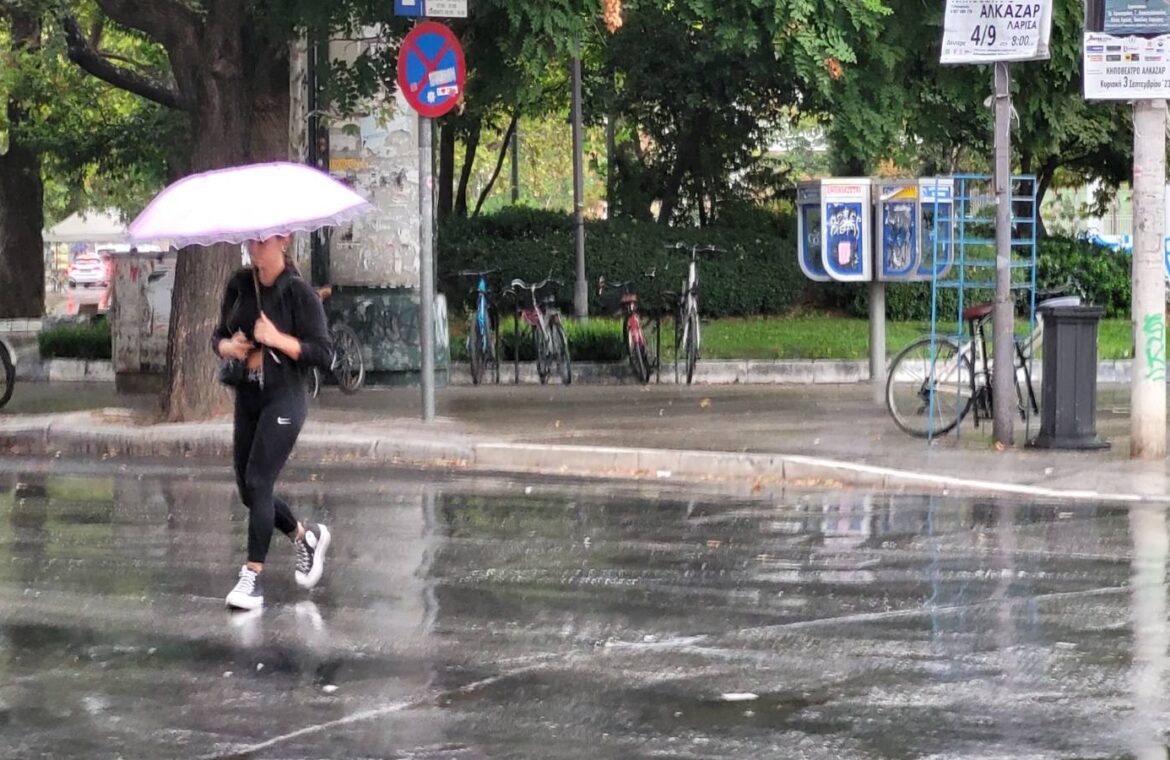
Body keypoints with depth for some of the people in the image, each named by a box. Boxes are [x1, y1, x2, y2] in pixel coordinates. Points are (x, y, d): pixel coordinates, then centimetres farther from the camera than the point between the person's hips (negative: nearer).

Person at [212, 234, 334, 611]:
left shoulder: (299, 293, -9)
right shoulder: (239, 285, 8)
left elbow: (323, 353, -11)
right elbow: (219, 335, 17)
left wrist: (277, 339, -21)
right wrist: (228, 346, -6)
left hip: (283, 399, -7)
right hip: (247, 397, 7)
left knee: (257, 482, -15)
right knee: (249, 490, 10)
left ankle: (252, 577, -11)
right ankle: (305, 537, 34)